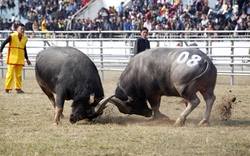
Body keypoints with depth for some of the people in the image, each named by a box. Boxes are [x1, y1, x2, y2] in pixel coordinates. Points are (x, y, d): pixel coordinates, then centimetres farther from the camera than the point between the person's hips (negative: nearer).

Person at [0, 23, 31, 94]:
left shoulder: (25, 39, 10)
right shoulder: (12, 36, -6)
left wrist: (27, 59, 19)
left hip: (20, 60, 5)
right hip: (12, 58, -5)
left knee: (19, 74, 7)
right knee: (10, 73, -6)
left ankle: (18, 88, 11)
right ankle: (7, 88, -2)